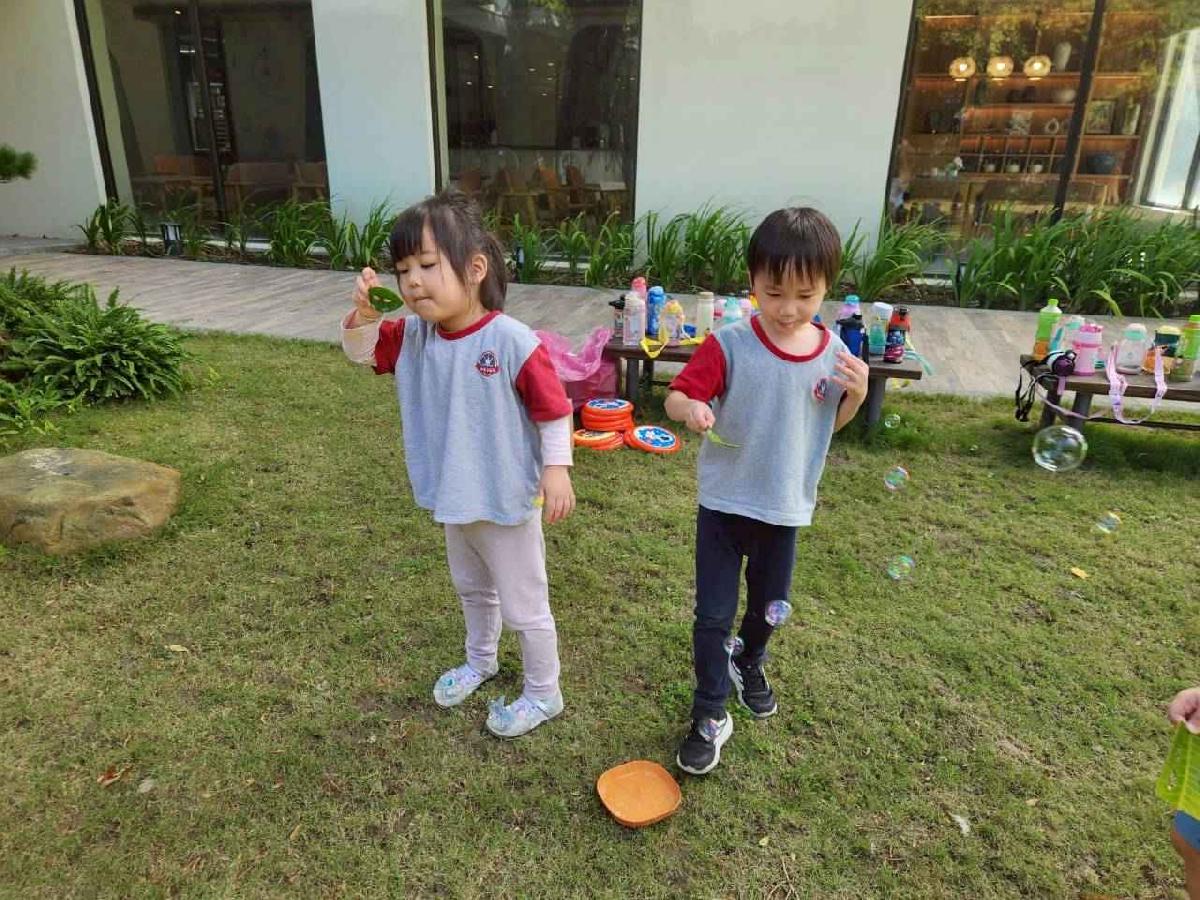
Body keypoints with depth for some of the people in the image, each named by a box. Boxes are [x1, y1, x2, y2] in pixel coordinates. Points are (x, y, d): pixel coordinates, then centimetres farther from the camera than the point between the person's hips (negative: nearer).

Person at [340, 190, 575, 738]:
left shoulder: (511, 341, -25)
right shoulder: (412, 334, -6)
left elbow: (554, 409, -18)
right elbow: (359, 351, 3)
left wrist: (556, 470, -20)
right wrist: (364, 313, -17)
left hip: (506, 503, -7)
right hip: (454, 499, 7)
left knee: (523, 605, 11)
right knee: (472, 589, 30)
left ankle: (543, 695, 33)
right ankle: (480, 661, 56)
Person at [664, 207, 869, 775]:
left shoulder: (833, 352, -5)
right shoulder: (728, 345, -17)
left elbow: (830, 425, 7)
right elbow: (676, 397, -15)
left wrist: (857, 394, -13)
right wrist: (690, 409, -38)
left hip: (786, 506, 4)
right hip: (725, 502, -3)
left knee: (769, 604, 24)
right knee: (713, 614, 3)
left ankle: (748, 663, 55)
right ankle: (710, 716, 23)